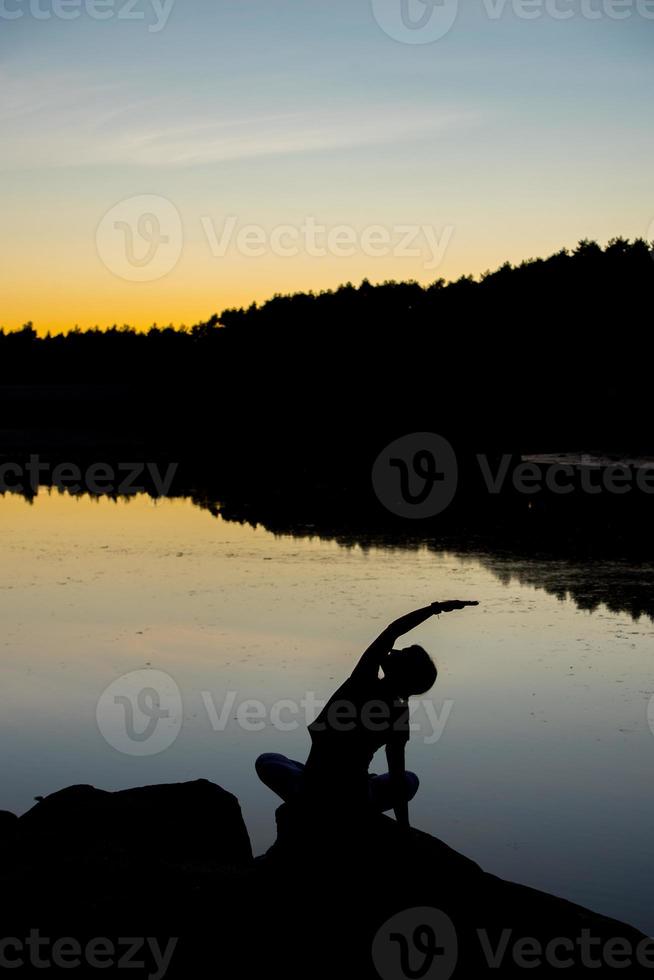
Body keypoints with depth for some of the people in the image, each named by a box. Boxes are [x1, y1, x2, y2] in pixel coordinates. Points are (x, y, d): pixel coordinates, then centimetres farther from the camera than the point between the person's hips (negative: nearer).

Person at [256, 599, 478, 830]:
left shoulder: (361, 683, -11)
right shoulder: (398, 716, -7)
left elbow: (391, 631, 1)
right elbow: (397, 779, -6)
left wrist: (436, 608, 8)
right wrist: (404, 830, 2)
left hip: (312, 793, -1)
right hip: (355, 802, 1)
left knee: (266, 761, 29)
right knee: (410, 780, 30)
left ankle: (309, 811, 10)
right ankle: (356, 817, 11)